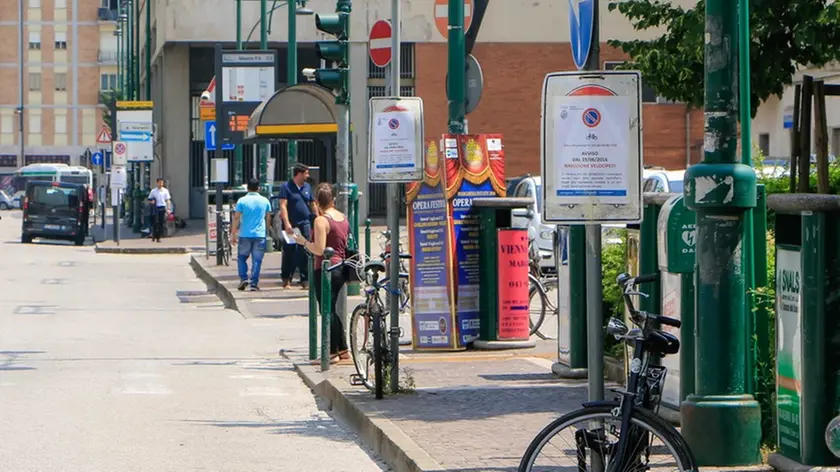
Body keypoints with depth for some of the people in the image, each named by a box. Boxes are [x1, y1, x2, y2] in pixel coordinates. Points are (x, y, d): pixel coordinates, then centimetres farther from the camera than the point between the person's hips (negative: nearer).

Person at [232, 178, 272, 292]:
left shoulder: (242, 201, -3)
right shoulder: (265, 201, 4)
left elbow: (236, 218, -5)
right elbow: (268, 218, 12)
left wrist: (233, 234, 0)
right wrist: (267, 230, 28)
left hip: (245, 235, -1)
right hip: (260, 235, 1)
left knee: (242, 257, 14)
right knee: (257, 260, 3)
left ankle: (243, 278, 0)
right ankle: (254, 283, -2)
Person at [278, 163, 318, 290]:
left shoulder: (307, 187, 12)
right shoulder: (286, 187, -4)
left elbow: (313, 205, 19)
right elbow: (283, 206, -12)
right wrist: (287, 224, -22)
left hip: (304, 224, 4)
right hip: (291, 225, -4)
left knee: (305, 253, -2)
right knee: (289, 252, 2)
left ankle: (305, 280, 0)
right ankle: (286, 279, 14)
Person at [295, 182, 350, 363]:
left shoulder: (321, 220, -15)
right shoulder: (343, 218, 8)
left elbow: (319, 249, -20)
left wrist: (304, 242, -5)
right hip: (341, 268, 8)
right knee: (331, 310, 19)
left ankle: (332, 352, 3)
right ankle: (342, 349, 22)